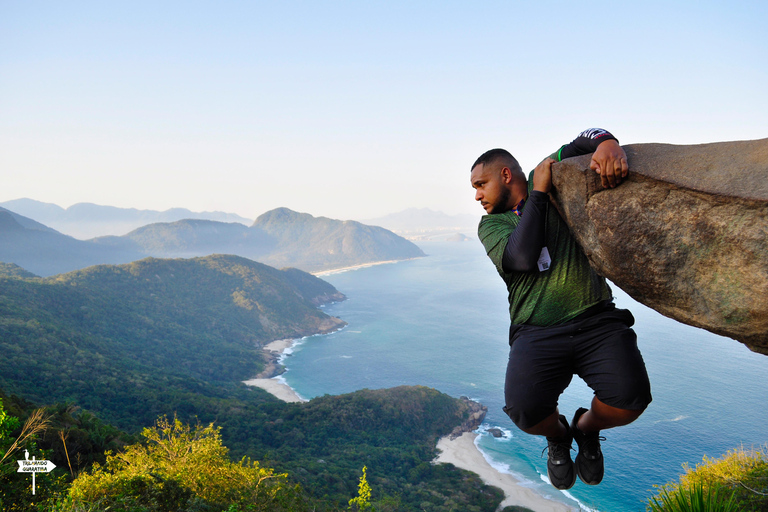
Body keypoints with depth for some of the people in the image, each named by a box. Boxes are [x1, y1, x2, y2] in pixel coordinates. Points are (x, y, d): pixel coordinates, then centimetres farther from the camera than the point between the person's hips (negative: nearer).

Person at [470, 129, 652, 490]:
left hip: (596, 319, 1)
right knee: (524, 409, -27)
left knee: (631, 398, -24)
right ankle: (557, 435, 13)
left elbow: (583, 141, 6)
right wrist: (539, 193, -7)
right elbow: (524, 258, -10)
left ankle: (586, 428, 14)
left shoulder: (552, 176, 12)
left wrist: (607, 144, -18)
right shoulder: (490, 225, 9)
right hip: (538, 334, 0)